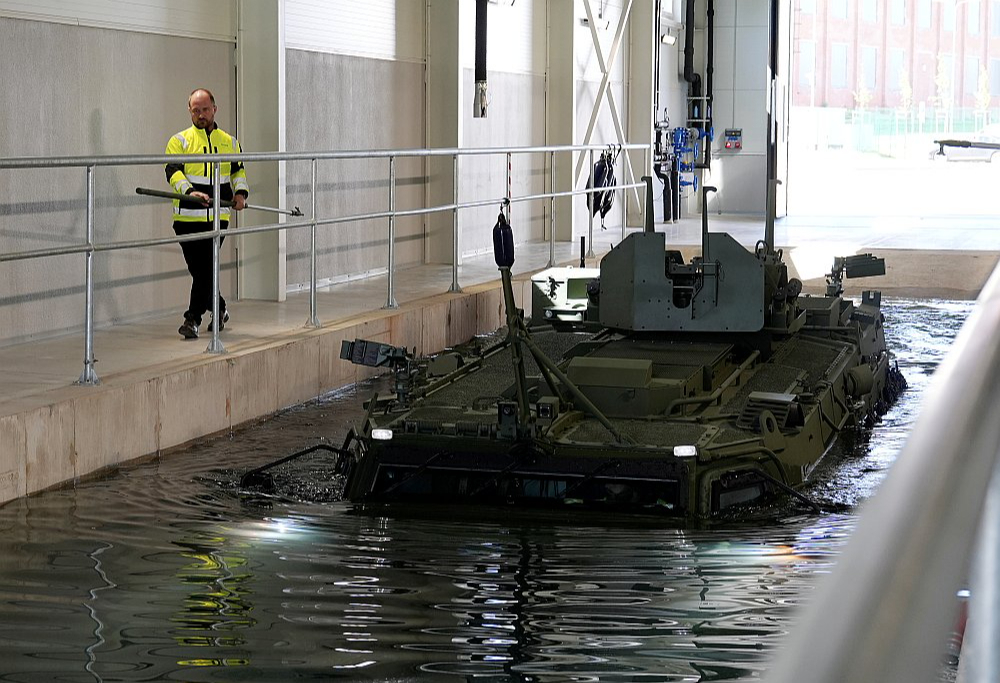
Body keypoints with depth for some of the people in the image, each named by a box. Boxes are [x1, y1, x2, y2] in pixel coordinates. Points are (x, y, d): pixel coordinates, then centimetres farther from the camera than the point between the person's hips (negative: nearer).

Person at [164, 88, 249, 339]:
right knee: (197, 268, 6)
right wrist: (189, 191, -29)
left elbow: (238, 170, 25)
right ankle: (219, 308, 27)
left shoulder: (229, 142, 14)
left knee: (206, 269, -8)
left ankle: (193, 319, -5)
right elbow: (173, 171, -11)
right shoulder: (180, 141, 3)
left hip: (218, 217, 1)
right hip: (188, 217, -1)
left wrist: (241, 192, 4)